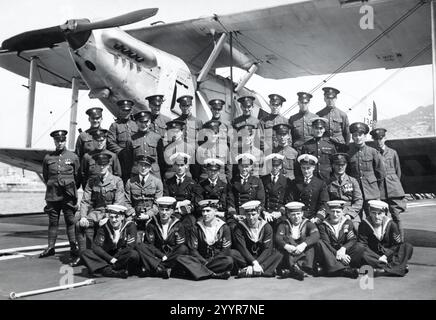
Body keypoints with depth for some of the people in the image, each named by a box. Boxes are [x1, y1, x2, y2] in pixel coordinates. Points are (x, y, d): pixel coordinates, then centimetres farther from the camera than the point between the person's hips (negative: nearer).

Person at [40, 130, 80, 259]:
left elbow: (78, 176, 9)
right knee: (53, 222, 7)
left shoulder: (73, 157, 2)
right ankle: (50, 247, 16)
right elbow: (45, 176, 19)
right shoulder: (48, 158, 7)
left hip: (68, 196, -2)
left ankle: (73, 248, 6)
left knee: (70, 221, 0)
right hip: (52, 195, 2)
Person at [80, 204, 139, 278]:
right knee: (85, 253, -18)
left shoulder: (130, 225, -6)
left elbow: (130, 247, -13)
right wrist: (110, 258, -22)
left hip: (124, 259, -3)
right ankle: (111, 271, -36)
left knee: (134, 254, -35)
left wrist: (115, 258, -18)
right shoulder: (104, 228, -1)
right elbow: (96, 246, -10)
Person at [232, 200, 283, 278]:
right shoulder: (240, 227, -6)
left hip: (262, 257, 1)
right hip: (246, 258, 0)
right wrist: (254, 262, -30)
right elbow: (242, 248, -15)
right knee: (232, 253, -30)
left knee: (278, 255, -25)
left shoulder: (267, 227, -4)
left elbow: (267, 249, -13)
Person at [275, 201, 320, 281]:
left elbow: (316, 235, -14)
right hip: (288, 255, 0)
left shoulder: (307, 224, 8)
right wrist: (286, 246, -32)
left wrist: (304, 244, -32)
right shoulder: (284, 224, 9)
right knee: (287, 238, -22)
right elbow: (278, 238, -10)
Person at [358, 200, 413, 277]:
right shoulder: (364, 225, -8)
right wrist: (378, 258, -22)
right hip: (373, 255, -2)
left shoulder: (391, 224, -3)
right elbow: (363, 245, -12)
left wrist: (385, 256, -17)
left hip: (388, 254, 2)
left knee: (408, 247, -19)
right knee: (362, 254, -35)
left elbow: (397, 244, -3)